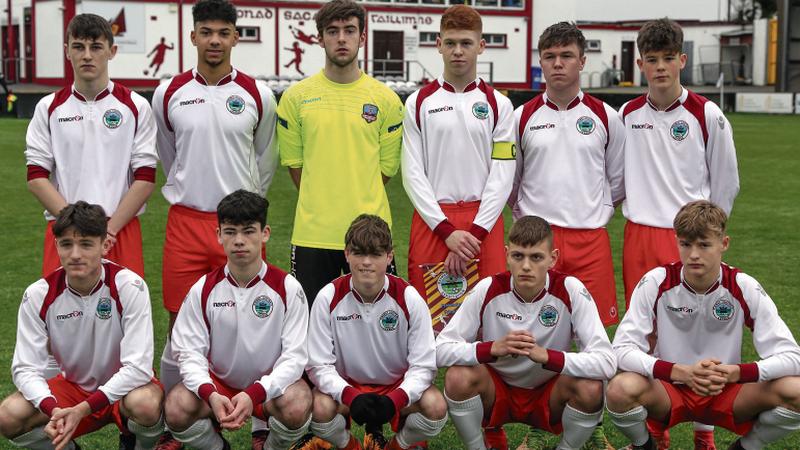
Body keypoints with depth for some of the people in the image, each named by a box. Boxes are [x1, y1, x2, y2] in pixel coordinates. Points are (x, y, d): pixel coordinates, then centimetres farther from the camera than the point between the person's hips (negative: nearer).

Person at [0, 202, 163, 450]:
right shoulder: (39, 295, -13)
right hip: (72, 385, 3)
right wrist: (54, 410, -34)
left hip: (124, 386, -3)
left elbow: (138, 366, -26)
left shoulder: (129, 287, -22)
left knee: (145, 404, -37)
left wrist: (82, 410, -34)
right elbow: (25, 368, -14)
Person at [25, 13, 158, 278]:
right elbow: (37, 178, 2)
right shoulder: (49, 108, 6)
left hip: (121, 230, -1)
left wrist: (109, 229, -9)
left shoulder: (136, 106, 2)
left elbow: (145, 179, -1)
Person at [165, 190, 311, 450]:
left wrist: (254, 394, -31)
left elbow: (295, 355, -15)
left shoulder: (287, 287, -11)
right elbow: (190, 351, -10)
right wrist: (210, 395, -31)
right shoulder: (203, 289, -6)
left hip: (270, 384, -1)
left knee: (297, 406, -34)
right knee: (176, 408, -28)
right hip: (218, 382, 2)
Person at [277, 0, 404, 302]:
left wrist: (360, 202, 6)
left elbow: (387, 166, 7)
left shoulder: (385, 99, 2)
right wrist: (319, 204, 8)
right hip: (312, 232, 0)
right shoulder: (296, 97, 2)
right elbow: (294, 161, 7)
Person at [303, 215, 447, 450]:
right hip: (346, 386, 0)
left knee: (436, 406, -28)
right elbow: (319, 365, -13)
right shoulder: (329, 298, -15)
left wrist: (395, 400, -32)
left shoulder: (409, 298, -15)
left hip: (399, 388, 1)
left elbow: (423, 365, -14)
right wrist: (350, 397, -31)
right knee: (320, 408, -33)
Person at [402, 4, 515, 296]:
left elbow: (502, 176, -1)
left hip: (484, 221, 0)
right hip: (431, 221, 0)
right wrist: (446, 230, -9)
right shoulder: (419, 103, 6)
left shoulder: (498, 104, 5)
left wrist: (474, 232, -11)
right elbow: (413, 174, 0)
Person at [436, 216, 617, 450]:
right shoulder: (488, 289, -16)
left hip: (550, 396, 0)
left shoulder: (570, 290, -19)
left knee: (590, 389, -30)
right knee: (458, 377, -29)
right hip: (497, 390, 1)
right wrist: (493, 348, -37)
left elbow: (606, 362, -26)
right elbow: (440, 349, -19)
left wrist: (545, 356, -41)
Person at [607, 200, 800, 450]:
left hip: (726, 391, 1)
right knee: (621, 390, -34)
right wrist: (681, 372, -33)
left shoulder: (744, 288, -11)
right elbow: (622, 350, -19)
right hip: (668, 389, -1)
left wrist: (733, 373, -32)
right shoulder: (656, 282, -14)